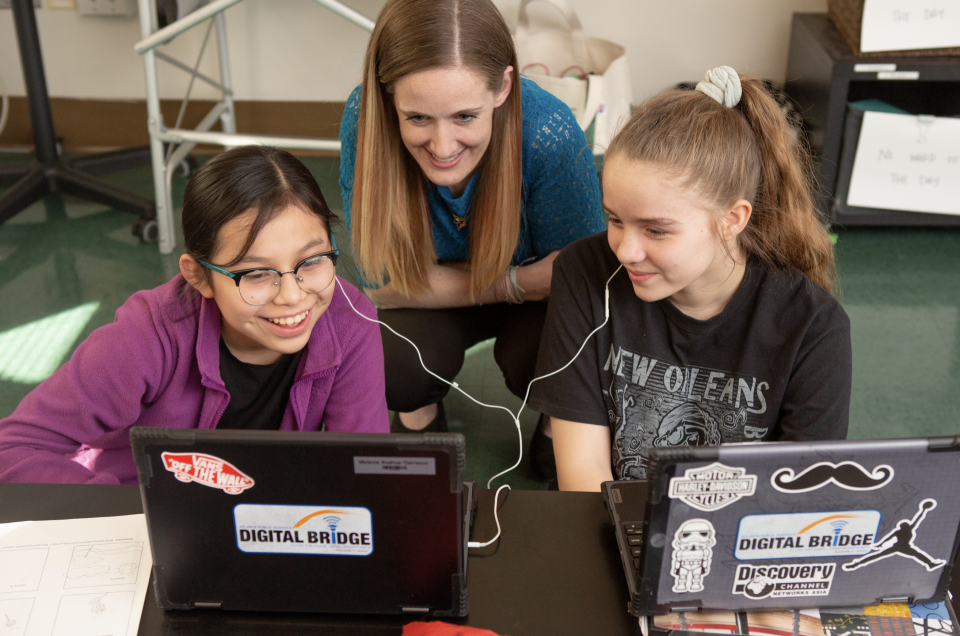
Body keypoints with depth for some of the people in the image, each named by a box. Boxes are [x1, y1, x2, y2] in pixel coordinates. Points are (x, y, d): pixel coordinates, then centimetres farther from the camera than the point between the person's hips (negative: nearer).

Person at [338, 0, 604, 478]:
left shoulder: (549, 134, -33)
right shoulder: (364, 118, -28)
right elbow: (383, 283, -21)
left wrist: (514, 283, -36)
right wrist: (516, 282, -30)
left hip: (534, 297, -1)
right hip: (432, 300, 1)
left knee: (536, 358, -30)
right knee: (395, 360, -27)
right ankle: (419, 411, 10)